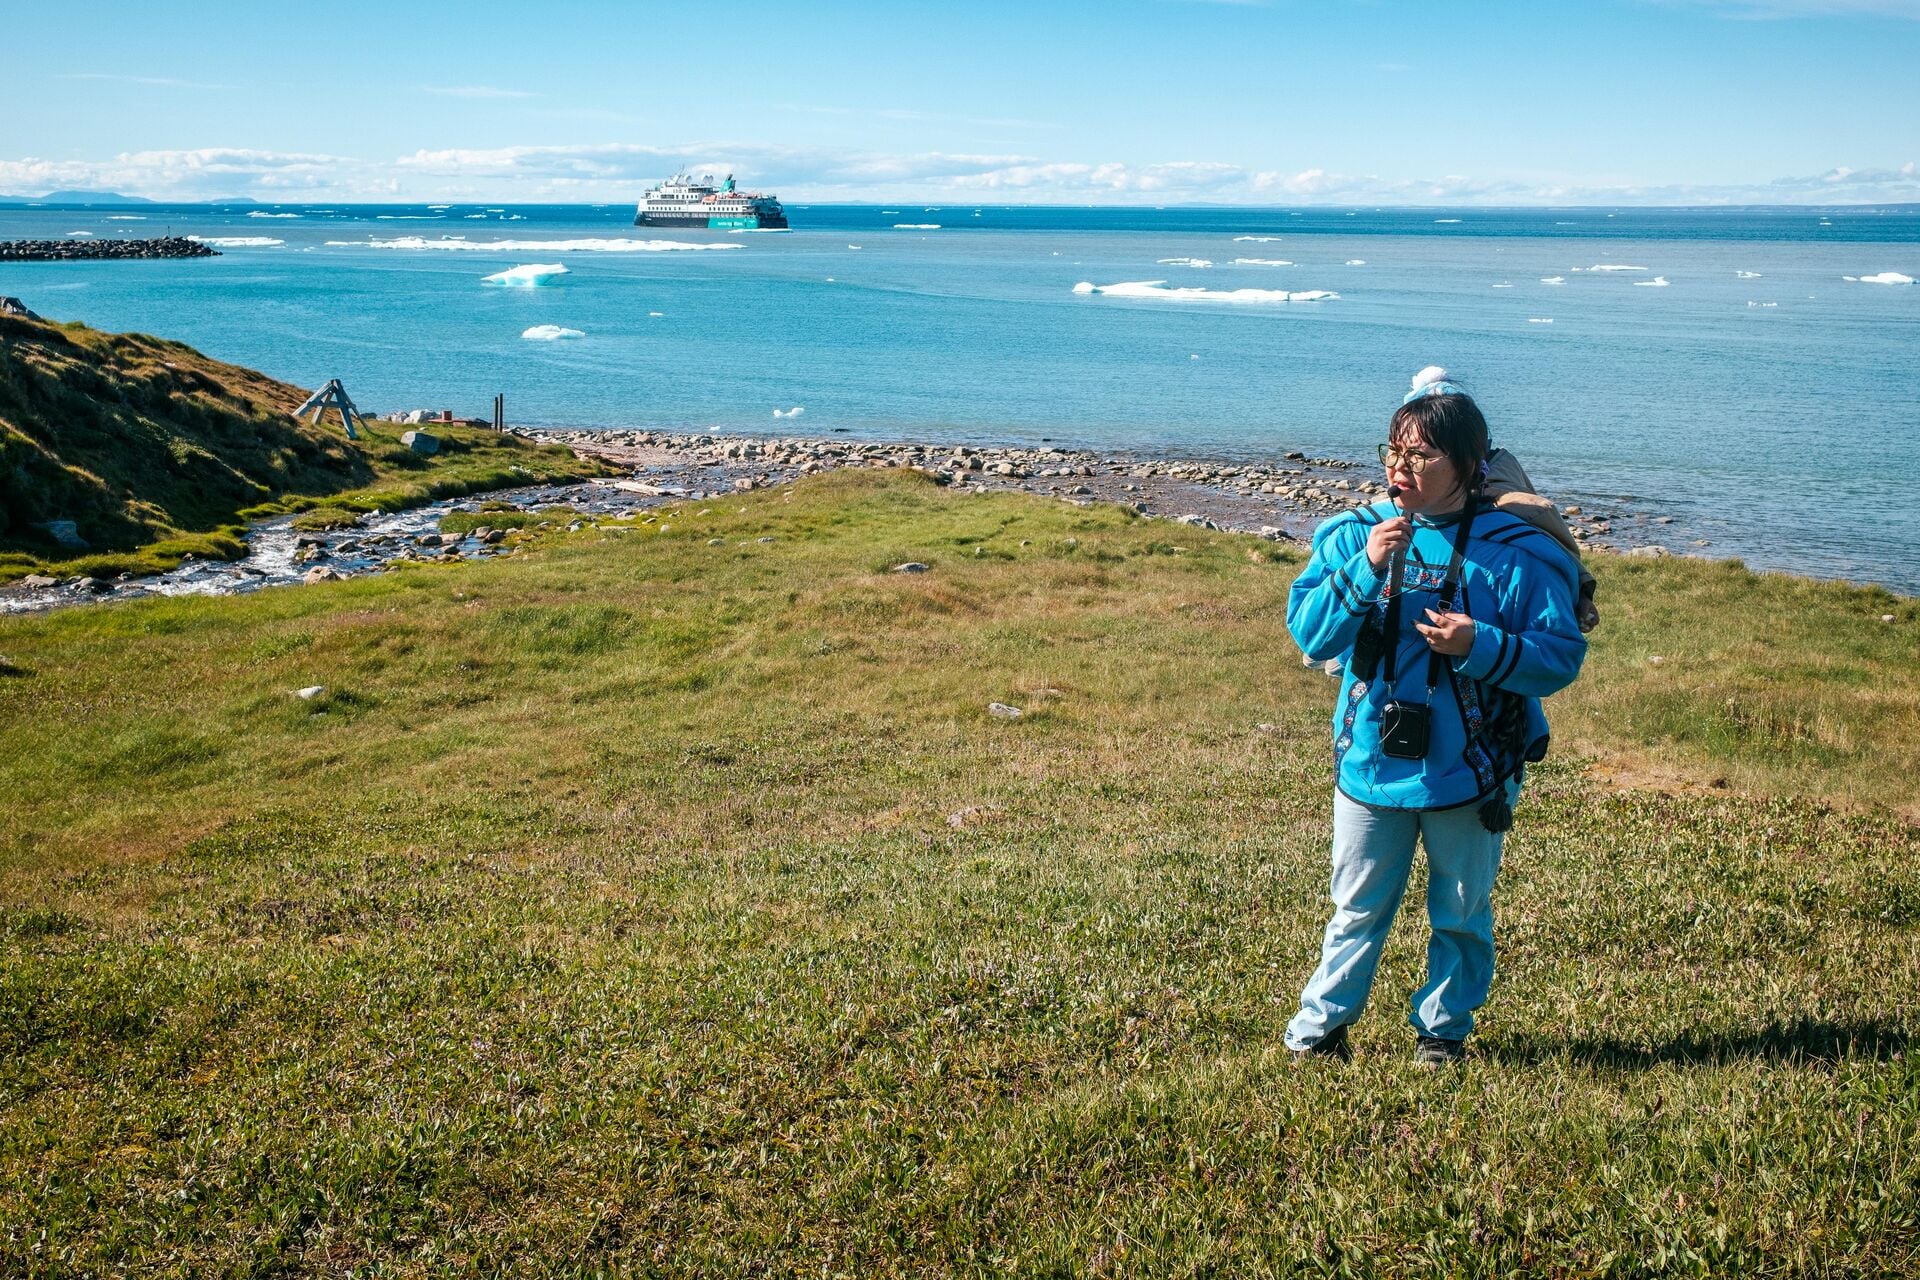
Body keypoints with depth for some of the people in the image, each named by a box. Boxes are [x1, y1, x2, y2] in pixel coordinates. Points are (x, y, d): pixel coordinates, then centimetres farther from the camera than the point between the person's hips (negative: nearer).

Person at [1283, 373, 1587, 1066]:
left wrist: (1481, 645, -25)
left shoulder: (1515, 552, -9)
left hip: (1469, 771, -1)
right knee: (1358, 909, 13)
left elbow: (1562, 657, -10)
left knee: (1460, 914, 15)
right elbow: (1308, 632, -9)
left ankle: (1442, 1029, 34)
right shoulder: (1356, 534, -2)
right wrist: (1366, 569, -22)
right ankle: (1319, 1025, 27)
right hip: (1371, 763, 1)